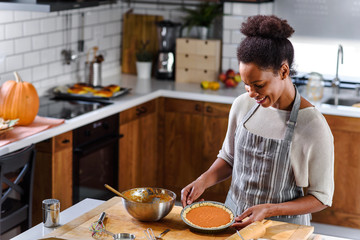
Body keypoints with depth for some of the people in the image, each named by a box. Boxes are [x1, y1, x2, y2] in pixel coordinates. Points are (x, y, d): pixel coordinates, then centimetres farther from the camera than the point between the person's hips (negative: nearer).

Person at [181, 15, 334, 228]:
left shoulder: (313, 127, -20)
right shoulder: (243, 105, -4)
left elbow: (321, 197, -12)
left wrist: (268, 210, -22)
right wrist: (203, 181, -7)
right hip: (234, 218, 3)